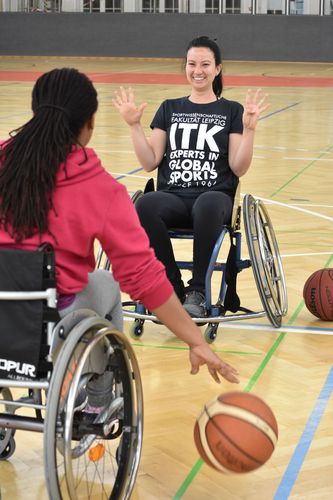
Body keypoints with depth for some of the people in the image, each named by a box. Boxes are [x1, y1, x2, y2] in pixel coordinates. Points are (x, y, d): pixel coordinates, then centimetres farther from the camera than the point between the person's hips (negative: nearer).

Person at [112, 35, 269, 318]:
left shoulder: (231, 111, 13)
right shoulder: (170, 109, 20)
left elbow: (239, 168, 3)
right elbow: (150, 162, 11)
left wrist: (249, 128, -9)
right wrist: (135, 125, 1)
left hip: (216, 196, -2)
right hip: (173, 196, 2)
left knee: (207, 205, -41)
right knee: (145, 206, -35)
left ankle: (197, 292, -25)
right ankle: (173, 289, -20)